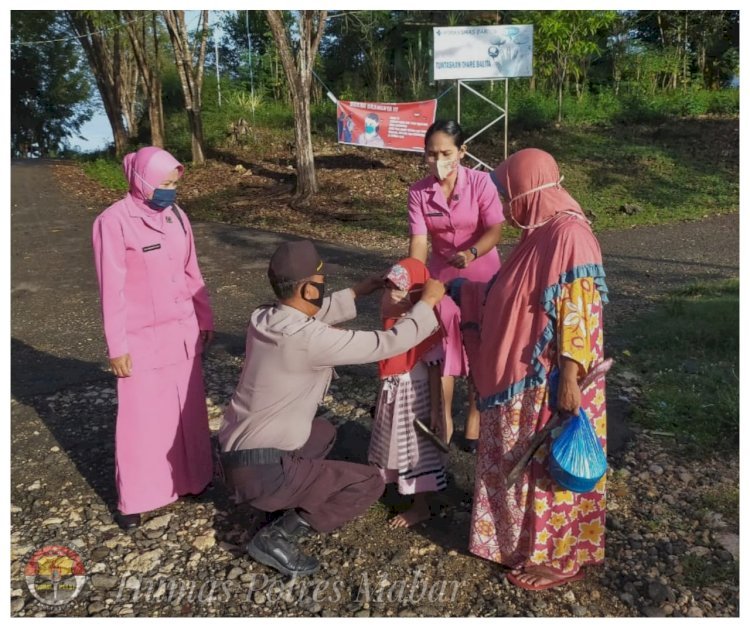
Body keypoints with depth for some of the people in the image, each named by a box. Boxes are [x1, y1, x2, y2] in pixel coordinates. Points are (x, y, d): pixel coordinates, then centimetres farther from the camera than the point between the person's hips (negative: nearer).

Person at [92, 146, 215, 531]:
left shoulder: (176, 216, 4)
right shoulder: (114, 222, -14)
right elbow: (112, 289, -13)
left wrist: (204, 320, 14)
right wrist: (117, 347, -12)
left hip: (183, 333, 6)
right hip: (142, 340, -5)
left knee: (188, 410, 14)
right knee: (140, 419, 4)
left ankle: (191, 478, 32)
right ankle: (133, 500, 20)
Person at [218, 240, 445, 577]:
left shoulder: (263, 318, -1)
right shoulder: (309, 340, -25)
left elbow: (314, 314, 21)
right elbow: (388, 344, -19)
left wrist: (358, 291, 22)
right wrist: (428, 301, -6)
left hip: (236, 454, 9)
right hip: (261, 470, -8)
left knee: (323, 432, 30)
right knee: (370, 482, 1)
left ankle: (288, 505, 18)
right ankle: (276, 536, -1)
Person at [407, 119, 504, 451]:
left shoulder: (480, 182, -16)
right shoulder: (418, 192, -10)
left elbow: (495, 230, -22)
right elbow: (419, 240, -16)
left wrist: (471, 253, -41)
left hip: (481, 277, -2)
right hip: (441, 277, 2)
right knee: (442, 348, 7)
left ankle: (475, 415, 28)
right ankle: (443, 419, 22)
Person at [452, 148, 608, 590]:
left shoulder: (568, 233, -19)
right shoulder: (540, 233, 10)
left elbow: (579, 312, -23)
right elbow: (510, 297, 17)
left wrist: (570, 380, -24)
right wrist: (458, 292, 19)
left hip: (551, 384, -9)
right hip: (521, 380, 9)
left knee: (552, 465, 6)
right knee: (523, 463, 20)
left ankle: (562, 558, 25)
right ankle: (523, 538, 38)